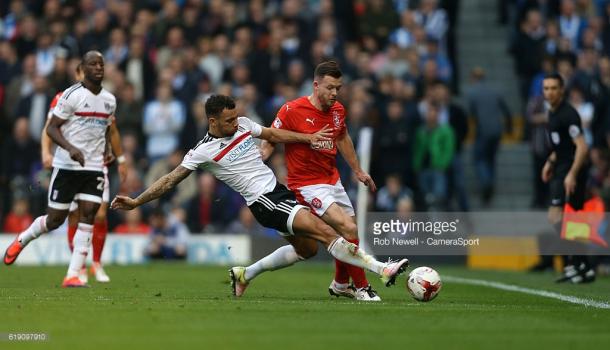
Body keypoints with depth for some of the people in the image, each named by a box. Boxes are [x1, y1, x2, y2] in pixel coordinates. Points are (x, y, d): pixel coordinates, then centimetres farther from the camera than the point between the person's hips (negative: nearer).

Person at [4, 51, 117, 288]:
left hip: (94, 167, 4)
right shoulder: (72, 95, -10)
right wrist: (70, 148, -26)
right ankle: (21, 240, 33)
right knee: (55, 219, 2)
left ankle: (73, 275, -8)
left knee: (88, 215, -9)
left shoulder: (109, 100, 9)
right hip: (67, 166, -4)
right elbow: (51, 128, -11)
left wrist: (106, 149, 12)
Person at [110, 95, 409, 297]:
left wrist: (309, 138, 10)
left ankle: (246, 274, 25)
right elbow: (171, 179, -4)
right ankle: (382, 270, -24)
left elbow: (274, 135, 19)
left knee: (306, 248, 13)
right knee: (323, 230, -20)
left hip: (278, 189, 8)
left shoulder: (243, 125, 6)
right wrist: (136, 202, -7)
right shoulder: (203, 152, -9)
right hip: (263, 202, -8)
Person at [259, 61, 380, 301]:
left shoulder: (338, 110, 2)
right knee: (348, 229, -19)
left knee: (350, 232, 12)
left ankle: (340, 285, 35)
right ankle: (361, 287, -9)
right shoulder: (292, 110, -17)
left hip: (332, 180, 7)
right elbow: (269, 142, -9)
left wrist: (358, 171, 27)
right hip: (307, 184, -7)